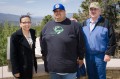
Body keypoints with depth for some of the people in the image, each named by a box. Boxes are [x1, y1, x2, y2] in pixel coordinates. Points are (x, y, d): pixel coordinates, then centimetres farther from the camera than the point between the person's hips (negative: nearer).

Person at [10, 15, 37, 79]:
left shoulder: (33, 32, 0)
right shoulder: (15, 36, -17)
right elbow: (13, 55, -15)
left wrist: (34, 63, 12)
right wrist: (15, 71, -16)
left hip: (31, 66, 5)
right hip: (21, 68, -5)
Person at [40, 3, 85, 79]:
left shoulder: (74, 25, -7)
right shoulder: (48, 25, 9)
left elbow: (81, 43, -3)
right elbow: (42, 42, 17)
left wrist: (81, 58, 1)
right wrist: (44, 55, 18)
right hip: (52, 66, 4)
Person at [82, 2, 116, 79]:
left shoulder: (105, 22, -9)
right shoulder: (85, 23, 8)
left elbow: (112, 39, -11)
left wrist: (108, 53, -13)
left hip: (100, 55, -5)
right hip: (88, 55, 5)